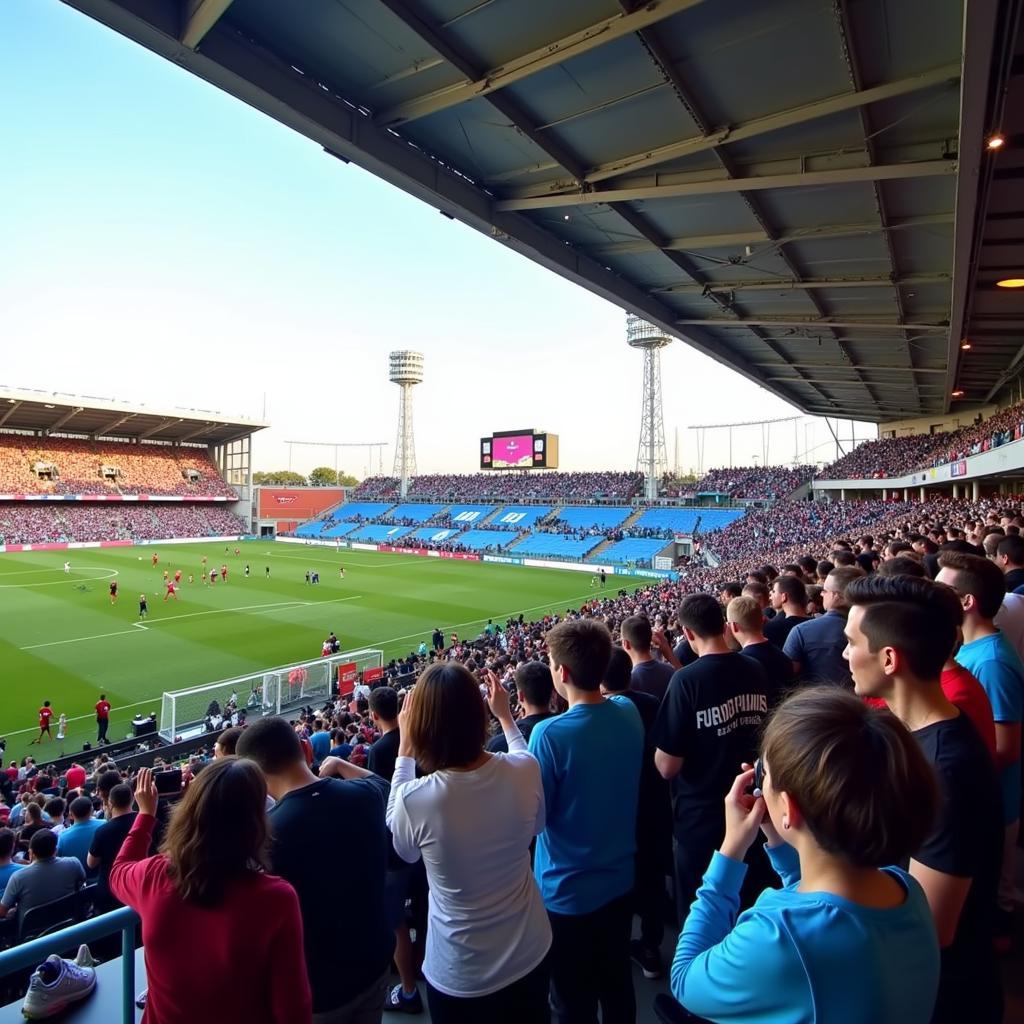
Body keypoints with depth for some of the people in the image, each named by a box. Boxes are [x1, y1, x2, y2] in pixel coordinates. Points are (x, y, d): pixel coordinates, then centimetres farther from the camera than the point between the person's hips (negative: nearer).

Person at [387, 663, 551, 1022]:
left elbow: (404, 849, -4)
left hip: (460, 978, -3)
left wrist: (404, 751, -4)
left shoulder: (416, 799, -30)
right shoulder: (523, 770, -23)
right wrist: (507, 717, 5)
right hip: (529, 954, 3)